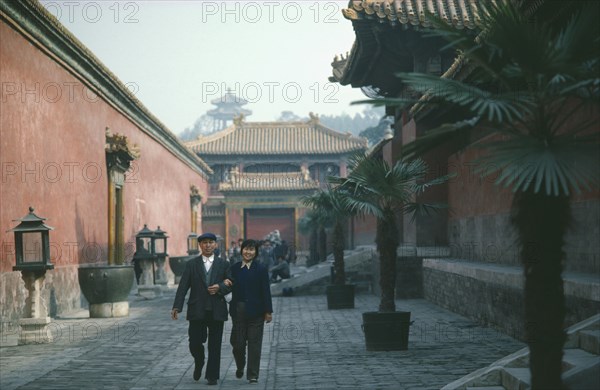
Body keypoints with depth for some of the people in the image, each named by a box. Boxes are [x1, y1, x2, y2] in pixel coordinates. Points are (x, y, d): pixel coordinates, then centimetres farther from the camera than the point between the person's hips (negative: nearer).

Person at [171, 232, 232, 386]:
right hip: (197, 311, 0)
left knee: (215, 345, 2)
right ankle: (199, 363, 31)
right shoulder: (191, 264, 5)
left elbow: (231, 284, 6)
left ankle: (212, 376, 11)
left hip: (216, 311, 0)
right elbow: (183, 286, -2)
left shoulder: (223, 264, 8)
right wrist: (177, 306, -12)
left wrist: (220, 287, -15)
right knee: (195, 342, 0)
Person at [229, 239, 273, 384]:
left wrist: (268, 311, -7)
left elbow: (265, 291, -4)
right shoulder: (234, 268, 7)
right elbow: (230, 288, 5)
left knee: (254, 343, 0)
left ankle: (253, 375, 7)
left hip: (255, 312, -2)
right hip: (238, 311, 2)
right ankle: (240, 367, 31)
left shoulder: (261, 269, -1)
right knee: (238, 343, 4)